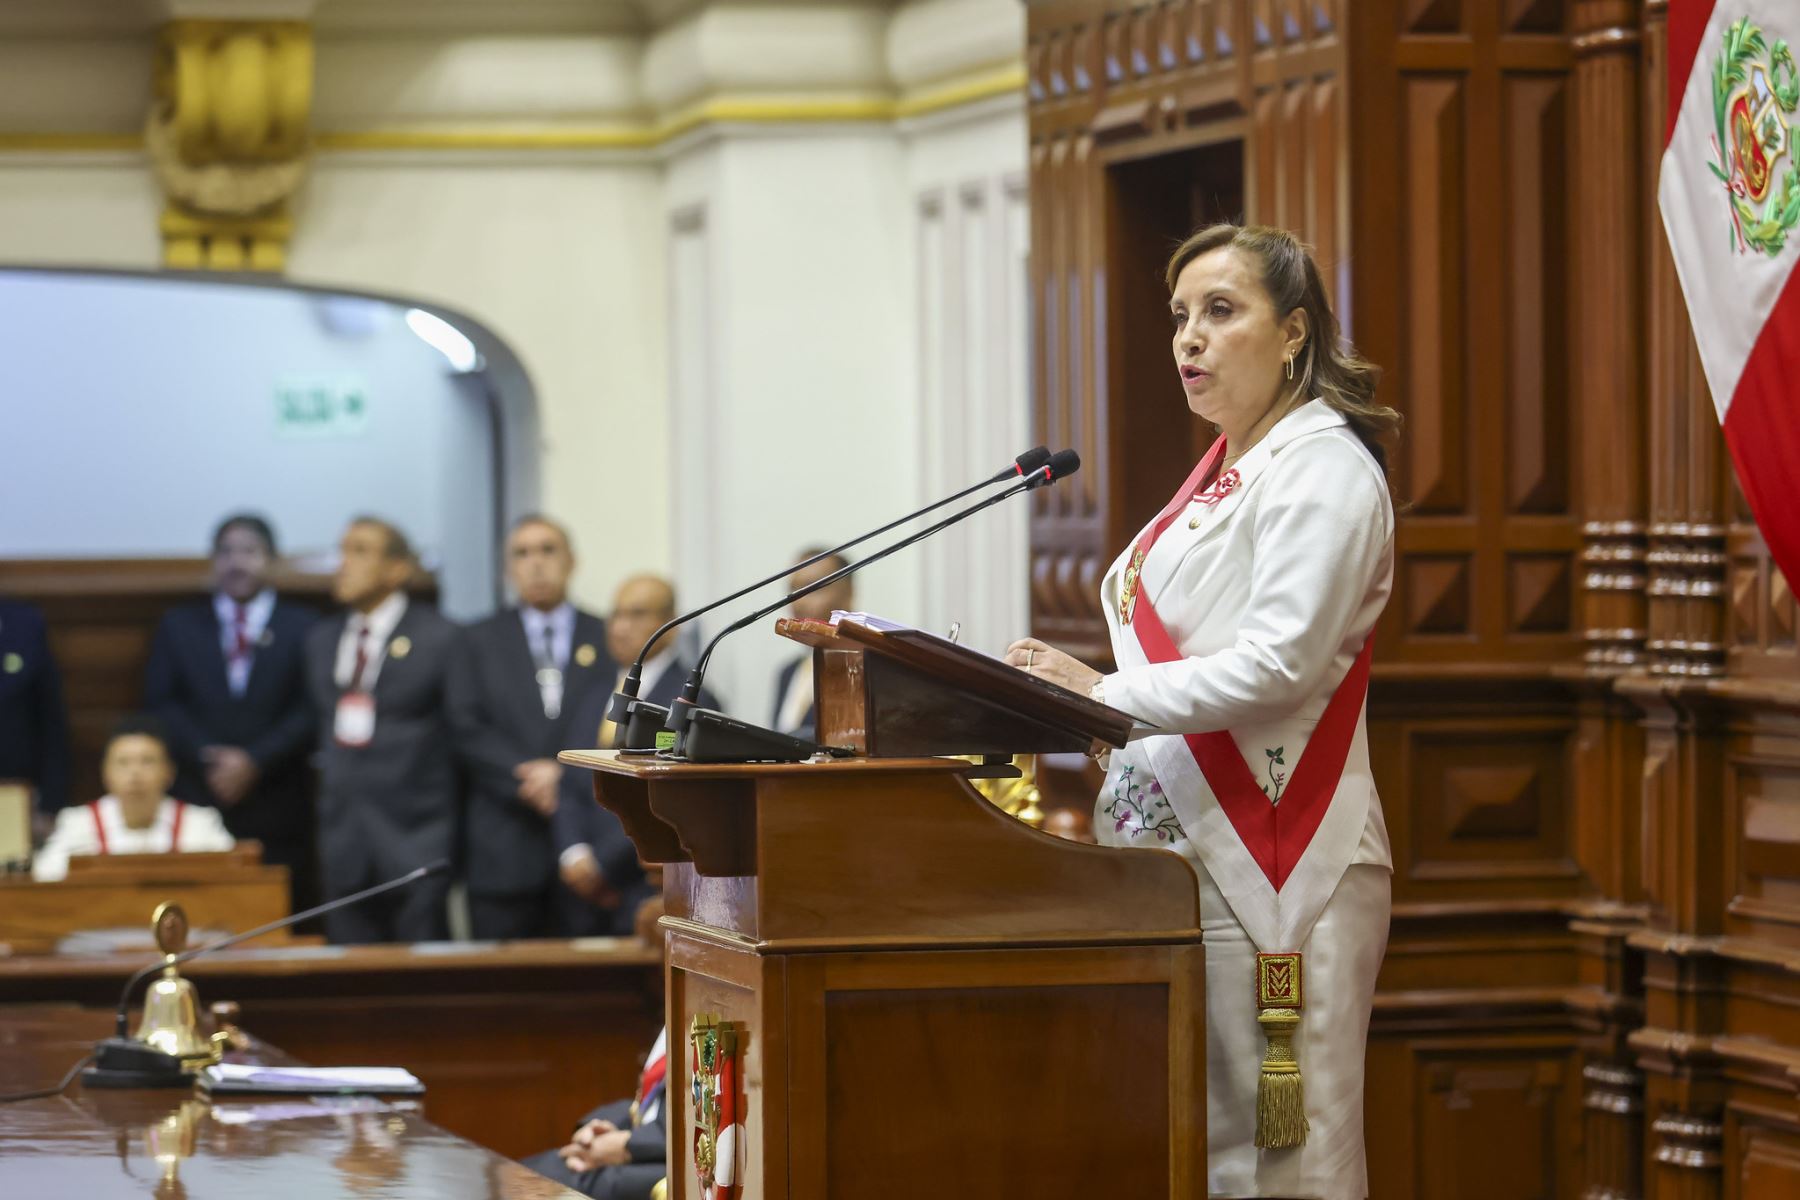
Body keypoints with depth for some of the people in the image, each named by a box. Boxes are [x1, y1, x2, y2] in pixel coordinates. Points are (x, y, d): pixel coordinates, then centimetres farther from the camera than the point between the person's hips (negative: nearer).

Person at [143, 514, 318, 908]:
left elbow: (311, 710, -1)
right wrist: (206, 758, -8)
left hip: (278, 816, -1)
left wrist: (255, 760, -11)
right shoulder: (178, 625, 14)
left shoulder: (302, 627, 7)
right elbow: (160, 703, 7)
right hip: (199, 803, 1)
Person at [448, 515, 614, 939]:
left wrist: (565, 773, -12)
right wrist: (528, 781, -11)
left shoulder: (607, 639, 12)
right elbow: (469, 729, 2)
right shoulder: (481, 642, 13)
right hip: (506, 848, 0)